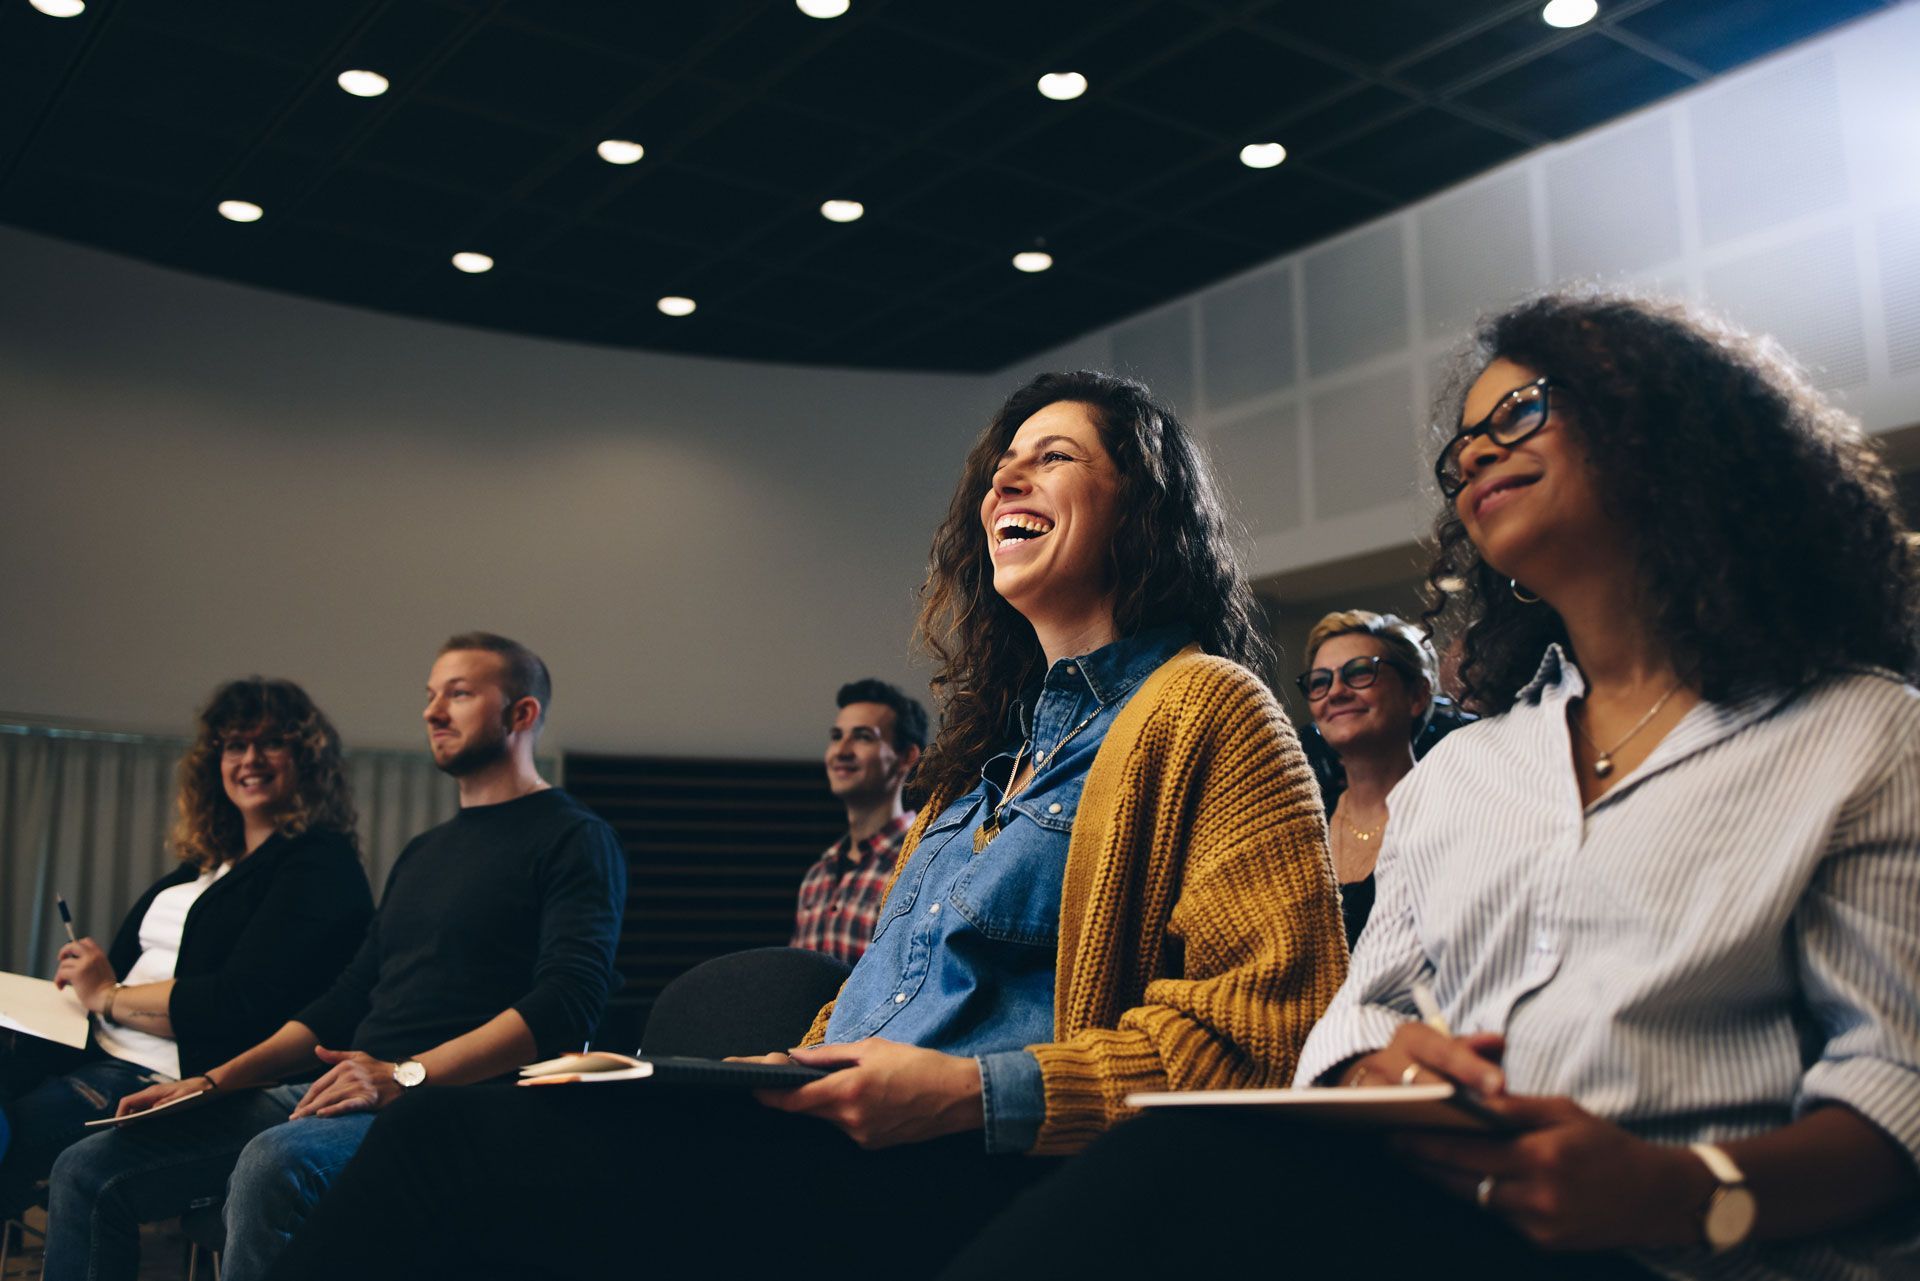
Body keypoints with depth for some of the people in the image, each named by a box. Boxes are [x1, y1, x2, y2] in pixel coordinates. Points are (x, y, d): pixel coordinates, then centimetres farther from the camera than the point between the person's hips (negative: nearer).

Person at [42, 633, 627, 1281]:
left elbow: (570, 998, -16)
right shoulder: (423, 853, 27)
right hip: (349, 1095, 9)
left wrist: (408, 1075, -22)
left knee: (274, 1163, -37)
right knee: (89, 1170, -1)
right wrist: (214, 1082, 12)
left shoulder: (575, 840, -1)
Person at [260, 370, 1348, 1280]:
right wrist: (798, 1068, 4)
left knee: (467, 1146, -21)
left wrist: (970, 1094, -17)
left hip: (983, 1180, -7)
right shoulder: (1004, 736, 26)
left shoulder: (1206, 708, 1)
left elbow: (1272, 1026, -11)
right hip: (847, 1139, 7)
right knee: (453, 1129, -13)